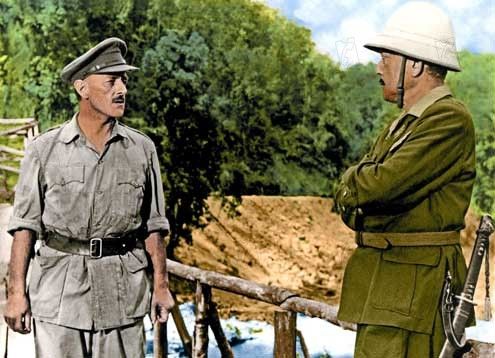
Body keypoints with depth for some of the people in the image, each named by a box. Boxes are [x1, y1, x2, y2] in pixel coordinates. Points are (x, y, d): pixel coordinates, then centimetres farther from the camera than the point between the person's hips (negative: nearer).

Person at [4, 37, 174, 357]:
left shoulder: (142, 149, 6)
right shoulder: (44, 150, 1)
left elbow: (153, 225, 10)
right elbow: (25, 225, 1)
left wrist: (161, 284, 6)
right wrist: (17, 292, -4)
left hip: (123, 292, 2)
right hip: (59, 290, -1)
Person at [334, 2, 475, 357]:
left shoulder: (451, 120, -13)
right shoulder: (403, 124, 17)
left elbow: (384, 183, -22)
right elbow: (347, 200, 13)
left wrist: (356, 181, -1)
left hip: (415, 291, -10)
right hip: (381, 287, 10)